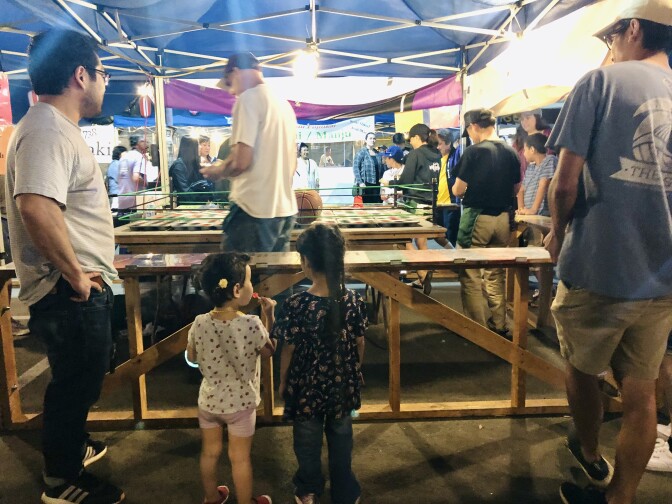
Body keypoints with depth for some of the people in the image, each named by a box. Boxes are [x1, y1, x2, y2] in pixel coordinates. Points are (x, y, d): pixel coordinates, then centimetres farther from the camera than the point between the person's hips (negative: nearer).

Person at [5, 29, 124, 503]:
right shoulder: (48, 130, -21)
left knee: (78, 382, 26)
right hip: (72, 295, -10)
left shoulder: (57, 126, 13)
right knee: (75, 386, 8)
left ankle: (73, 445, 48)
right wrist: (75, 273, -26)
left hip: (81, 291, 10)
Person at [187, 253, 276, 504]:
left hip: (208, 400, 4)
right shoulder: (252, 325, -27)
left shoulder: (200, 323, -17)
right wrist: (268, 317, -2)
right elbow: (269, 351, -8)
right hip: (240, 403, -3)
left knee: (209, 453, 23)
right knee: (240, 459, 15)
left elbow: (192, 357, 1)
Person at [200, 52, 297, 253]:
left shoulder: (248, 98, -9)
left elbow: (241, 161, -18)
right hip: (285, 209, 8)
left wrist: (218, 171, 3)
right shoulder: (284, 105, 14)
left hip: (255, 210, -8)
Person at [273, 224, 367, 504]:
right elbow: (359, 343, -3)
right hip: (343, 383, 2)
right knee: (341, 438, 23)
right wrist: (356, 372, 15)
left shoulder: (296, 305, -25)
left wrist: (283, 381, 4)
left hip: (307, 385, -2)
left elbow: (289, 350, -13)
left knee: (308, 441, 22)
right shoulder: (354, 301, -16)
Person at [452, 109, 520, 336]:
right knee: (495, 274, 17)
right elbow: (515, 189, 12)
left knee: (470, 275, 5)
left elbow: (457, 190, -11)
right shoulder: (511, 153, 3)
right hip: (502, 219, 6)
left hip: (477, 217, -6)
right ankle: (499, 325, 23)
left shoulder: (474, 152, -13)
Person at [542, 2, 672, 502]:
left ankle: (590, 454, 44)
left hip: (597, 268, -4)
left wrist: (558, 233, 5)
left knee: (582, 371, 21)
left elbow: (566, 183, -14)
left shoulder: (602, 80, -7)